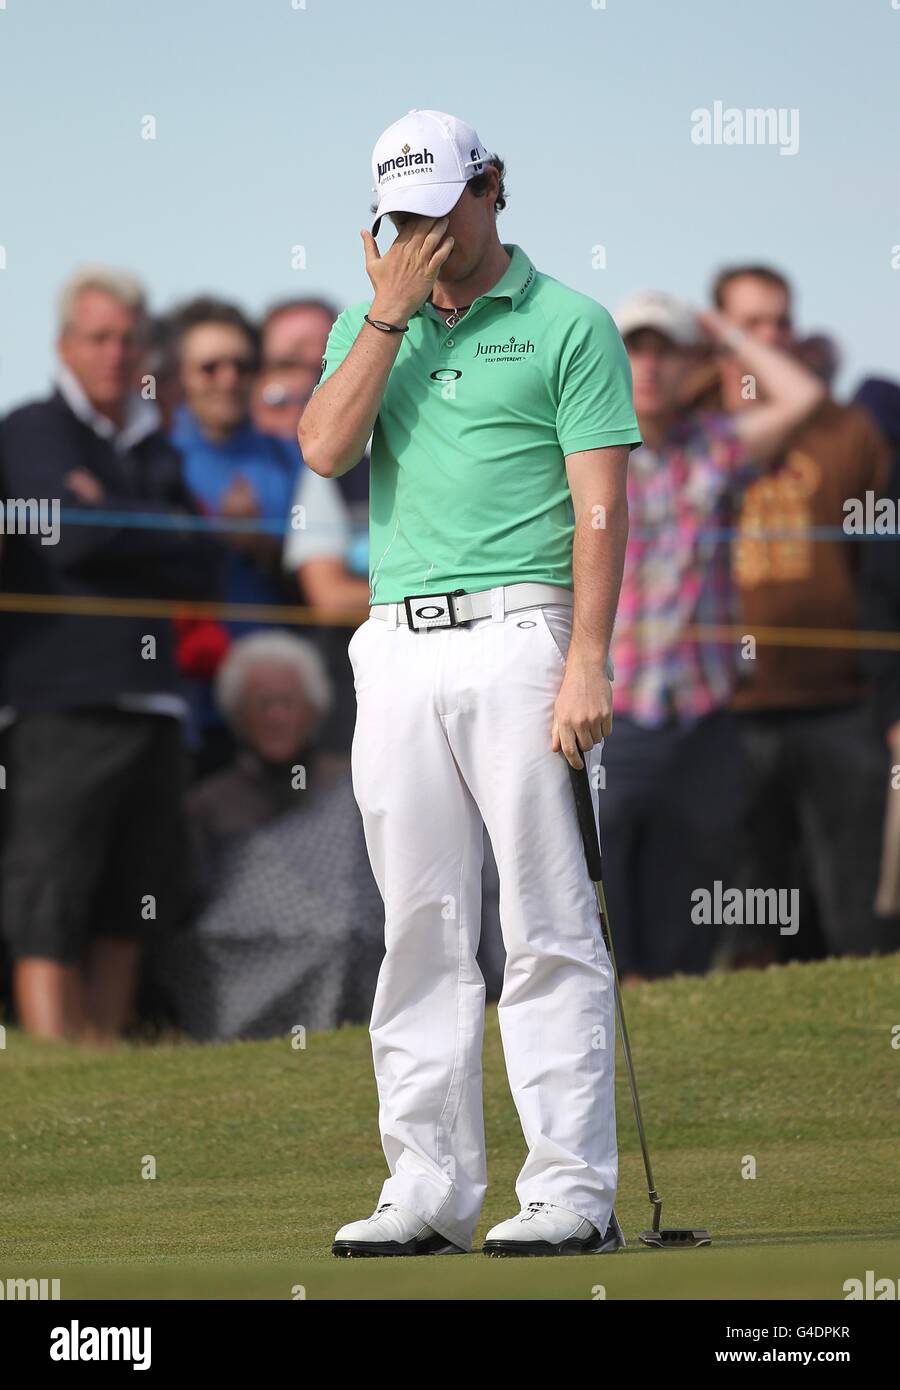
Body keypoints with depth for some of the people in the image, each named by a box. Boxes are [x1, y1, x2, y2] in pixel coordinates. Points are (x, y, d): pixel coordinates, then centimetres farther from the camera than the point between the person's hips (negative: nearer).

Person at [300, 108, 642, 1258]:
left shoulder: (567, 325, 1)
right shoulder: (369, 326, 16)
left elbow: (600, 507, -6)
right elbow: (324, 449, -1)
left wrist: (587, 663, -15)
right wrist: (390, 312, -4)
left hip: (517, 633, -5)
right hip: (398, 645, 5)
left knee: (548, 928, -6)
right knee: (420, 930, 5)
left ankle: (573, 1191, -6)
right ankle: (428, 1187, 7)